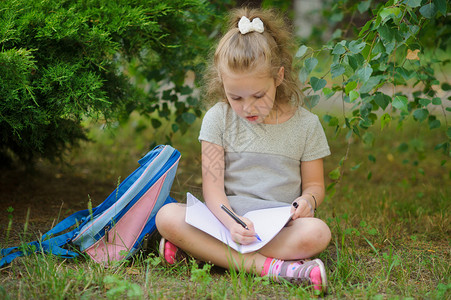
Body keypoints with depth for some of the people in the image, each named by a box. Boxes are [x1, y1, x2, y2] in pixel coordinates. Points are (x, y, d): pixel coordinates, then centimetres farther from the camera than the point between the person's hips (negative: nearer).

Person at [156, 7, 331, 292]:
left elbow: (315, 184, 11)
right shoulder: (218, 119, 2)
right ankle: (264, 265, -34)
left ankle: (195, 247, -27)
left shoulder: (306, 124, 4)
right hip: (226, 219, 0)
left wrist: (307, 200, -15)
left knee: (317, 233, -34)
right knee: (167, 216, -27)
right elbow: (212, 185, -4)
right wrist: (231, 222, -25)